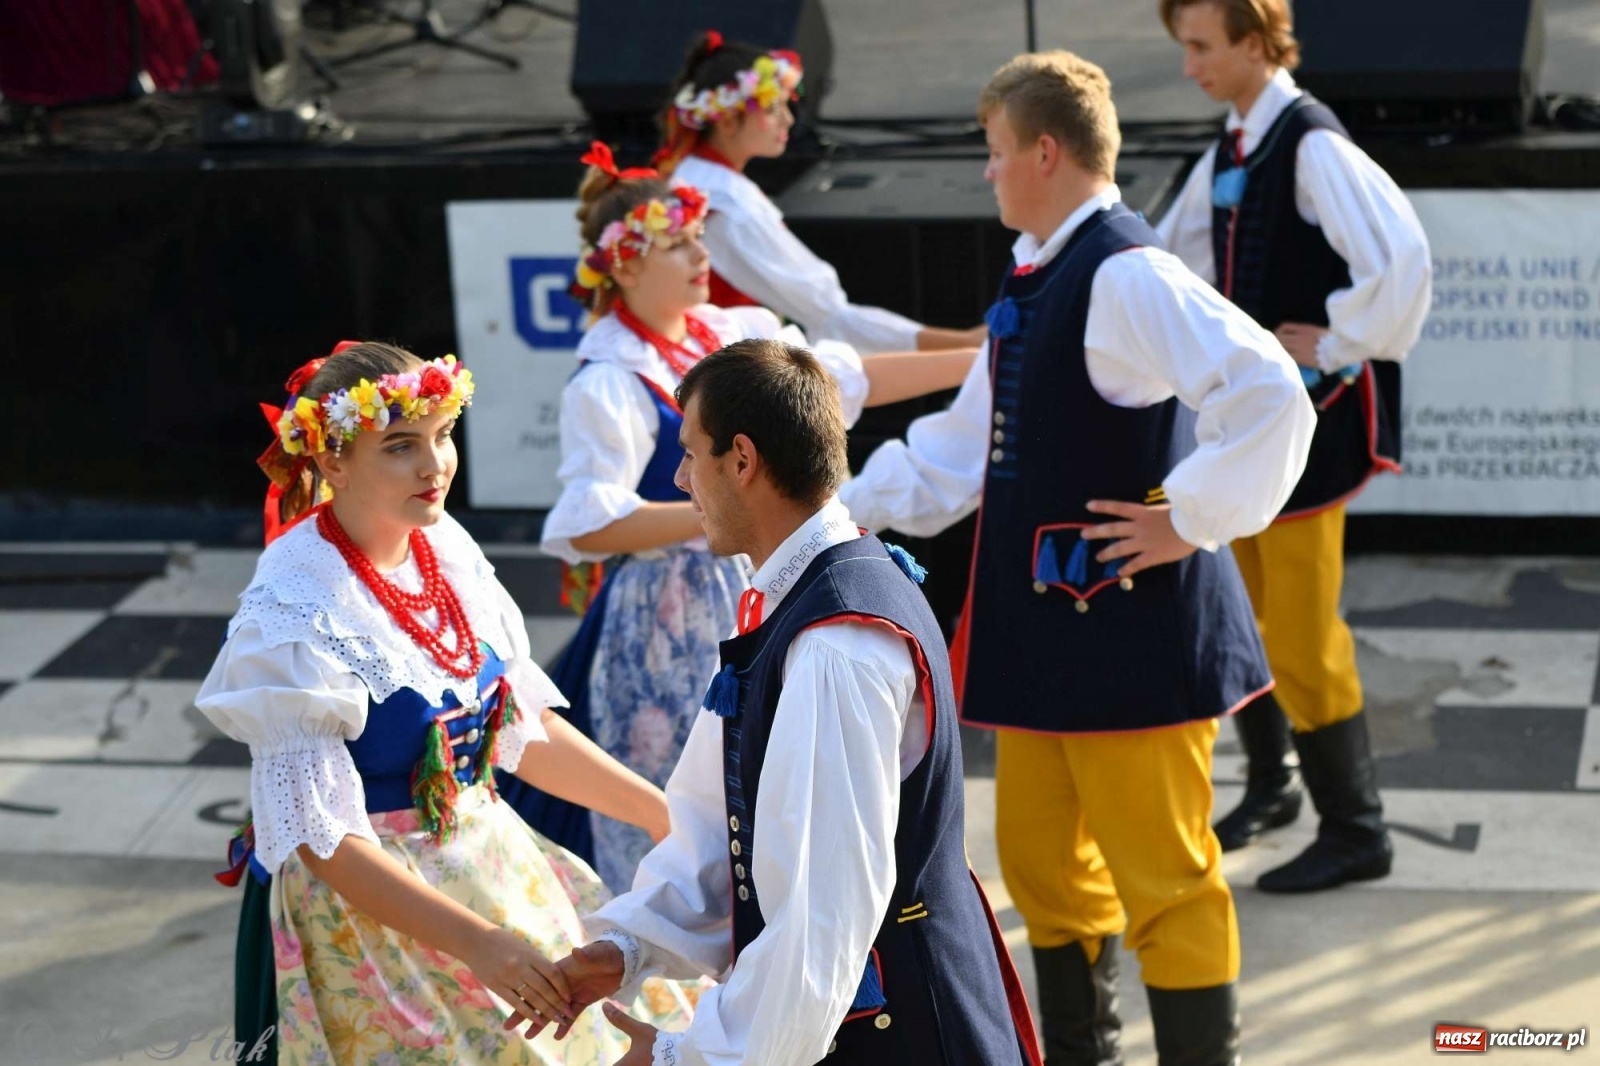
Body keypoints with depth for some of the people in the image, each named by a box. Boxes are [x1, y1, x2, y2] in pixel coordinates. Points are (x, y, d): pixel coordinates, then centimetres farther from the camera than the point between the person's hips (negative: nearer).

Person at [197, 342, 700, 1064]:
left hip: (489, 861, 6)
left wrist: (665, 814, 4)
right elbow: (321, 838, -24)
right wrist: (477, 942, -32)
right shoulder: (292, 617, -22)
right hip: (368, 898, -6)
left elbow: (525, 727, 7)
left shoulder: (448, 548, -3)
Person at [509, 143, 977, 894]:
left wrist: (983, 360, 10)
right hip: (668, 619, -7)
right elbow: (591, 525, -23)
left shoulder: (732, 335, 5)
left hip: (747, 598, 7)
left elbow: (848, 378, 12)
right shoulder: (611, 381, -16)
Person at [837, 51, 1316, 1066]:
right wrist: (846, 506, 19)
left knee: (1160, 878, -1)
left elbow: (1269, 393, -31)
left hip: (1131, 628, -10)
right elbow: (964, 443, 23)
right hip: (1047, 624, 10)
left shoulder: (1125, 275, -20)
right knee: (1042, 862, 18)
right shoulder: (1033, 283, 12)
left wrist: (1192, 522, -23)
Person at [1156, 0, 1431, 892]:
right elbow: (1177, 257, 24)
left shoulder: (1312, 146, -19)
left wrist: (1338, 344, -21)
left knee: (1302, 632, -4)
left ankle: (1356, 833, 9)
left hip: (1311, 414, -9)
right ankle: (1272, 787, 36)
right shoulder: (1229, 153, 9)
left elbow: (1401, 257, -32)